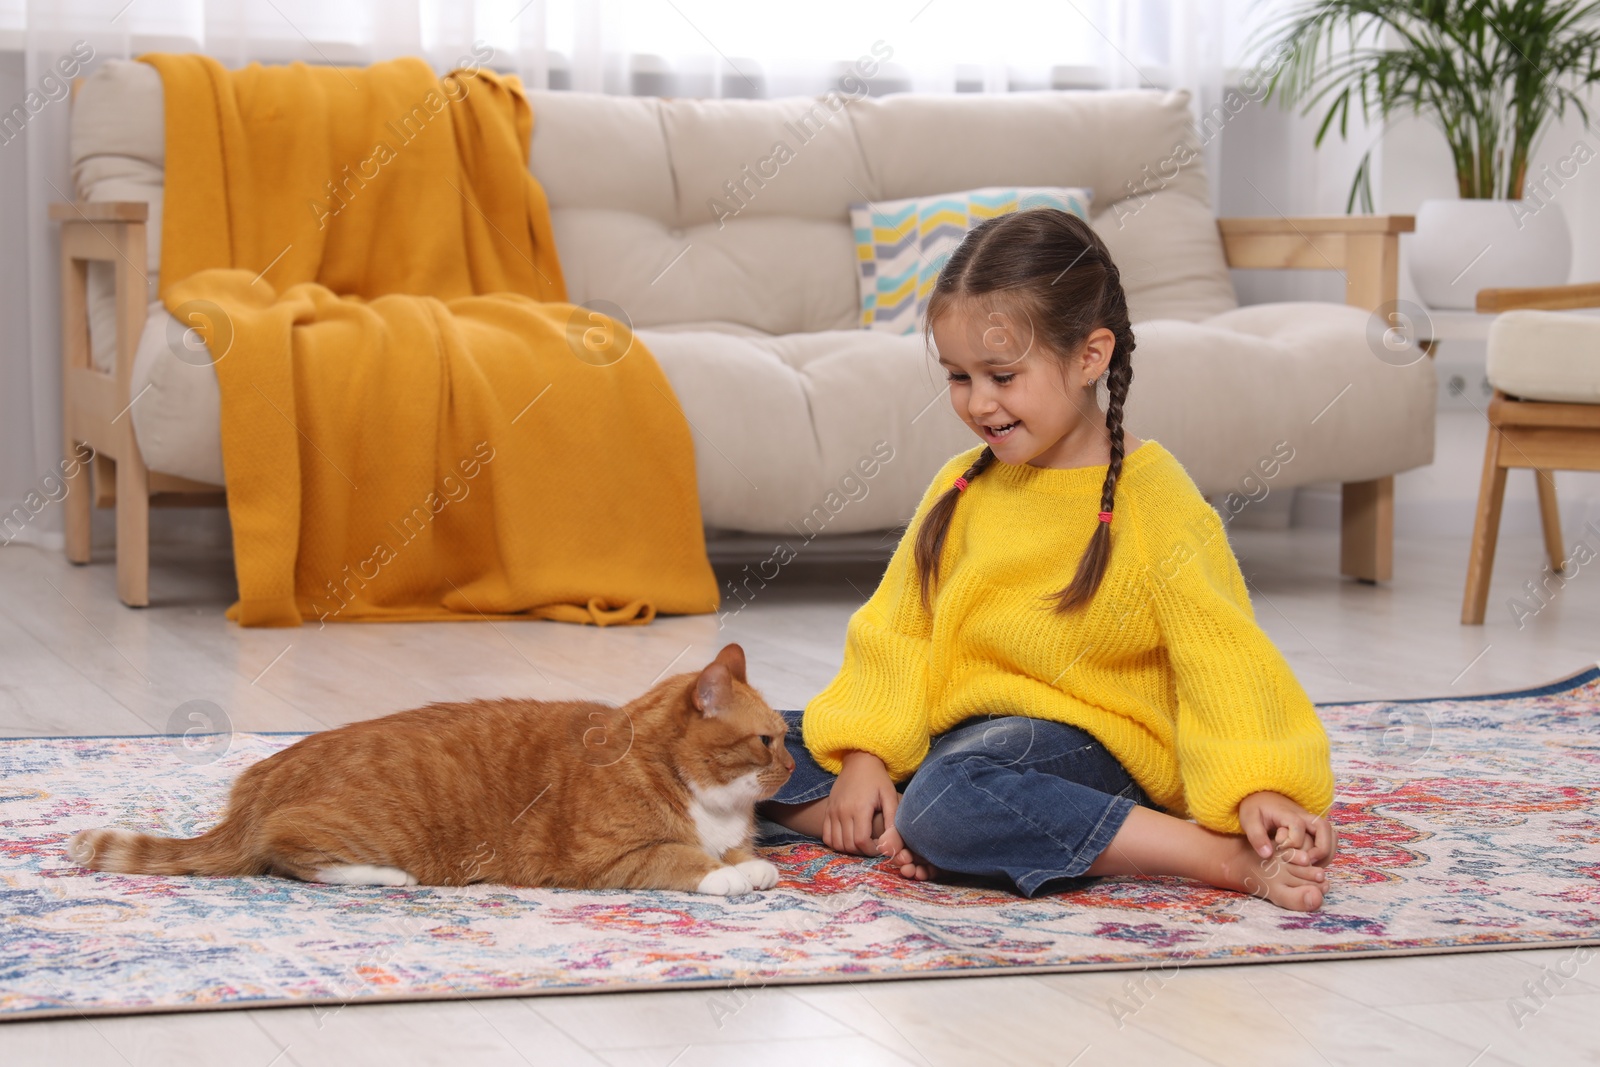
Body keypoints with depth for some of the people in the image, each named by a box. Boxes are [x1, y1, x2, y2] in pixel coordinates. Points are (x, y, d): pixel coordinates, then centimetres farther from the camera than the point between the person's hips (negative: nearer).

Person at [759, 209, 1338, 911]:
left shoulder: (1154, 499, -11)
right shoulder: (961, 486, 6)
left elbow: (1221, 654, -17)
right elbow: (895, 629, 8)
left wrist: (1257, 787, -33)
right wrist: (866, 755, -7)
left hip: (1080, 744, -6)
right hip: (948, 733, 7)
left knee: (953, 797, -40)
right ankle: (895, 832, -24)